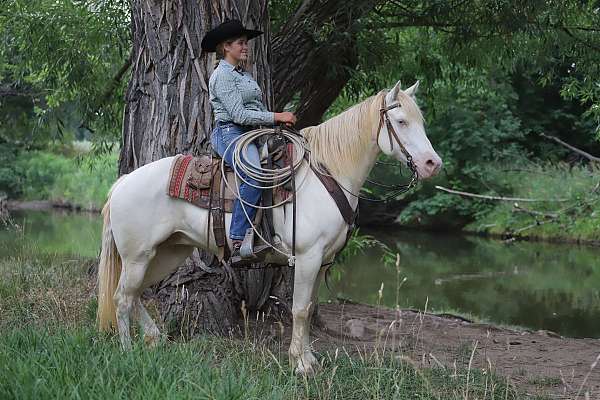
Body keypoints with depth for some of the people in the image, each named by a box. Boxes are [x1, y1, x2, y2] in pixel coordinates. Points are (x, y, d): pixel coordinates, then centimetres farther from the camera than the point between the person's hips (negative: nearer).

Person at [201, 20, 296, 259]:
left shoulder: (243, 75, 24)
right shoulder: (222, 75, -6)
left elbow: (257, 109, 22)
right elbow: (239, 115, -14)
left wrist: (280, 121, 4)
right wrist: (276, 117, -13)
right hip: (229, 133, -10)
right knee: (255, 176, -33)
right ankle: (238, 241, -34)